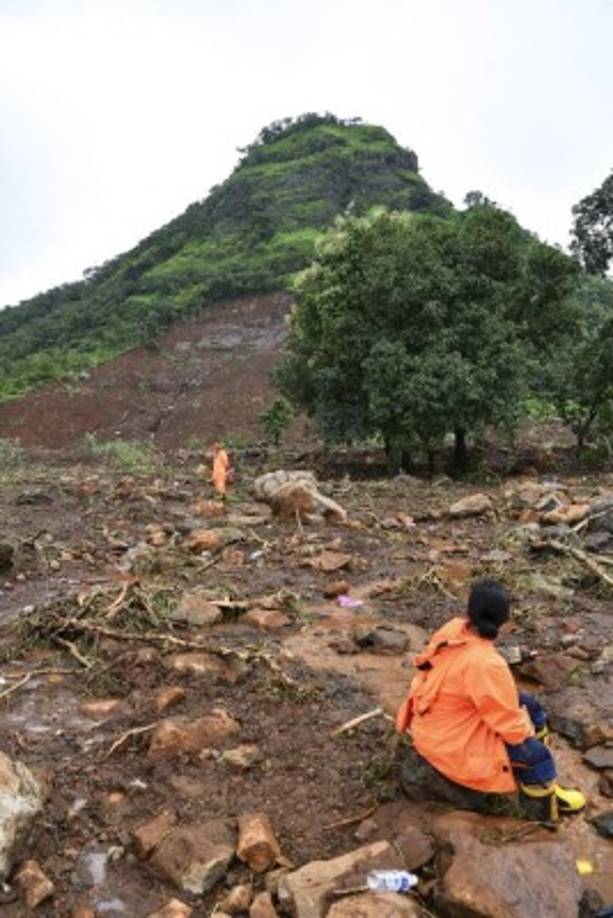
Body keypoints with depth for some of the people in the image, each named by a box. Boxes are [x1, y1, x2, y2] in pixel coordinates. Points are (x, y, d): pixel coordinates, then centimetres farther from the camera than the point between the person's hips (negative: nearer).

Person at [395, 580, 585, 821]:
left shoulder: (453, 629, -12)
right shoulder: (486, 664, -34)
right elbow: (512, 727, -21)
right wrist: (528, 729, 1)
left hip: (438, 721, 8)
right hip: (450, 743, -8)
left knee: (529, 705, 13)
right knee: (535, 754, -8)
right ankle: (544, 804, 20)